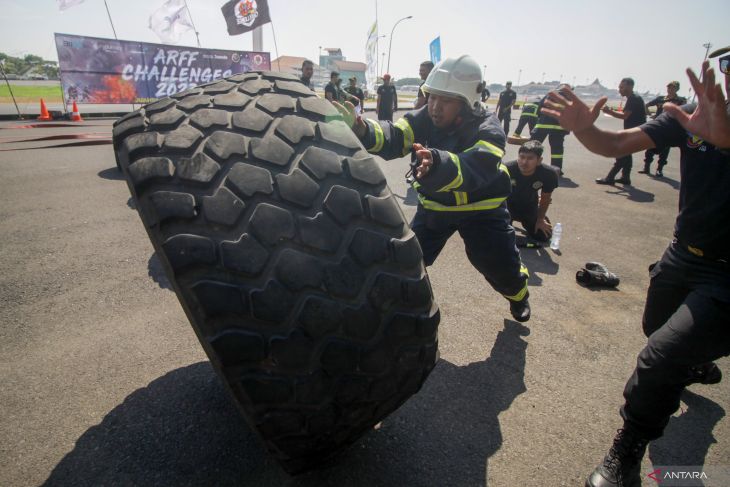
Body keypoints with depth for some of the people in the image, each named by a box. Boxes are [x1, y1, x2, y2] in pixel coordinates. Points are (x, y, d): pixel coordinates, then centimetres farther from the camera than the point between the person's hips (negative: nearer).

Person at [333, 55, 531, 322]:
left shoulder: (487, 129, -25)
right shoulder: (425, 117, -13)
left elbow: (476, 168, -46)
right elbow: (393, 137, -31)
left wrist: (436, 163, -67)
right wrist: (362, 130, -54)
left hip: (481, 206, -3)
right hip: (434, 204, 3)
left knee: (500, 267, 2)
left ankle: (518, 293, 37)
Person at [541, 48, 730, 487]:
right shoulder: (692, 116, -4)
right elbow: (617, 145, -13)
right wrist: (584, 129, -32)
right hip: (685, 254, 6)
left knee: (660, 358, -18)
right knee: (658, 333, 26)